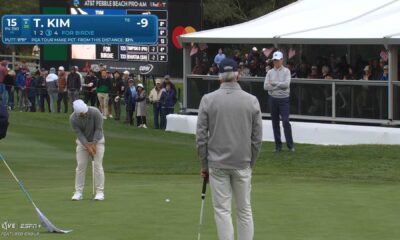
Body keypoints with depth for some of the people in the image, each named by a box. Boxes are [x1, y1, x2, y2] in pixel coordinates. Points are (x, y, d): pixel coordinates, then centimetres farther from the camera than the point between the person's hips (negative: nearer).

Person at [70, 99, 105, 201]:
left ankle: (100, 192, -7)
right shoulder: (73, 118, -19)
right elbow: (79, 133, -17)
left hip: (97, 140, -2)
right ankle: (78, 192, -1)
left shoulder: (95, 112, -25)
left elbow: (98, 129, -19)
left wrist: (93, 145, -20)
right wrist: (88, 147, -23)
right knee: (80, 166, -5)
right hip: (82, 142, 2)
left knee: (98, 165, -9)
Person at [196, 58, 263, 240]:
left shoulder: (208, 100, -5)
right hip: (242, 164, 1)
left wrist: (204, 164, 7)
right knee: (244, 210, 9)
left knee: (222, 210, 2)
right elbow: (257, 137, 2)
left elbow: (201, 136, -3)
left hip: (217, 164, -1)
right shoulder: (252, 101, -2)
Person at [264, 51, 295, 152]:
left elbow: (286, 84, -16)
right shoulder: (270, 72, 7)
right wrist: (279, 85, -13)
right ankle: (278, 145, 13)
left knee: (286, 121, -10)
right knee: (275, 123, 6)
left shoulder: (286, 71, -1)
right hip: (273, 98, 4)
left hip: (283, 99, -4)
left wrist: (274, 83, -11)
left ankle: (290, 145, -3)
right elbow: (266, 86, -3)